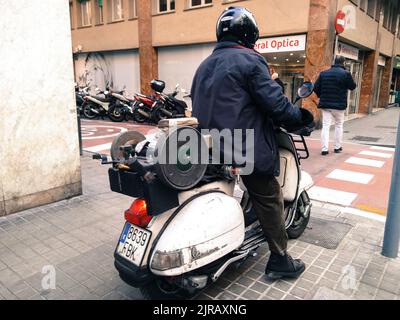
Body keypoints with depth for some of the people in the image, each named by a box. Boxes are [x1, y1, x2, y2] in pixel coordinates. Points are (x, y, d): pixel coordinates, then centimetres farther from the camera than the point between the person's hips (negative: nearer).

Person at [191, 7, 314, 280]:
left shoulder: (205, 66, 16)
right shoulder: (250, 61, -9)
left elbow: (198, 105, 20)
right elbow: (275, 102, -14)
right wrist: (300, 117, 3)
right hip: (247, 149, -8)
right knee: (269, 201, 5)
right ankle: (280, 260, 15)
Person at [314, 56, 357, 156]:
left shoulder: (324, 73, 4)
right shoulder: (346, 73, -7)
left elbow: (316, 88, 3)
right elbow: (353, 86, 4)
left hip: (325, 104, 3)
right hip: (339, 105, -2)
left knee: (325, 126, 2)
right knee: (339, 125, 14)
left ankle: (324, 149, -4)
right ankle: (337, 147, 20)